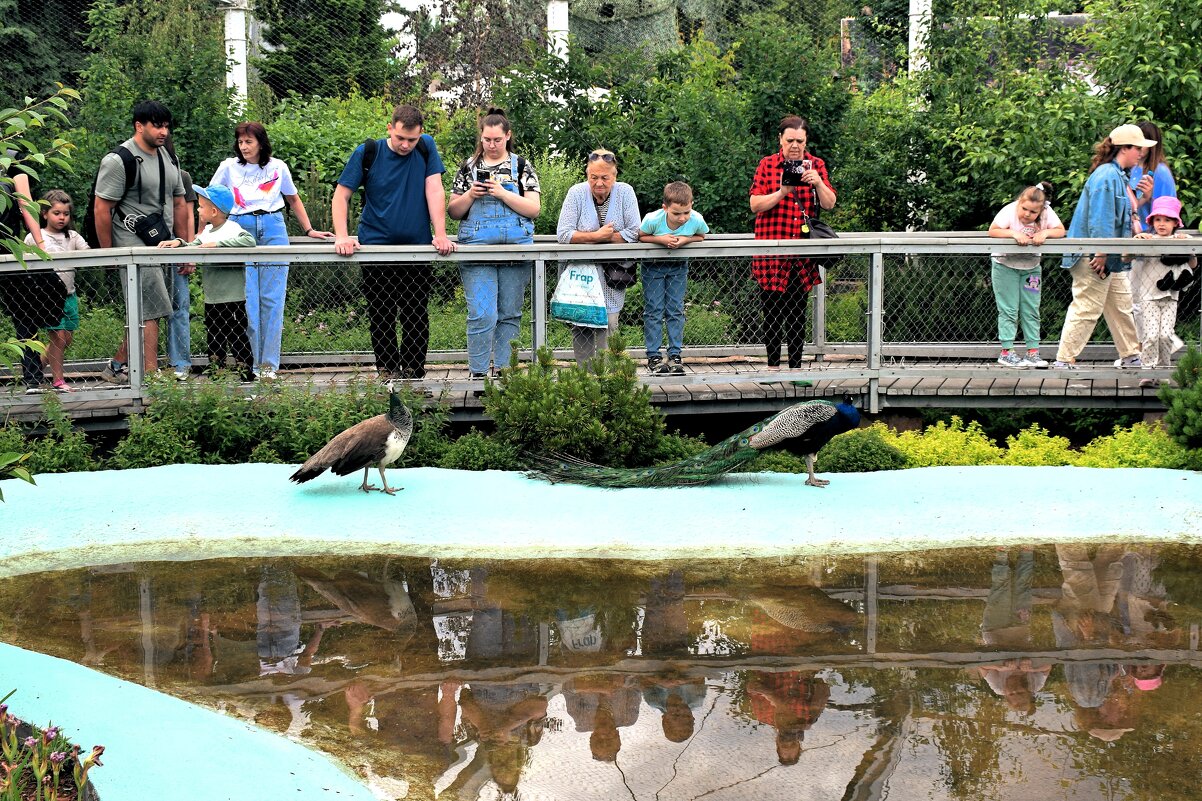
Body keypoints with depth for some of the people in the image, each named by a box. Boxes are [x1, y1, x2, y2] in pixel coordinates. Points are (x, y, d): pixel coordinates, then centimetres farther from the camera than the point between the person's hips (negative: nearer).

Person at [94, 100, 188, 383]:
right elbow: (102, 210, -10)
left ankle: (117, 366, 25)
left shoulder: (168, 158, 15)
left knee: (144, 311, 12)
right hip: (134, 245, -8)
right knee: (152, 309, -12)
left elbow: (178, 204, 20)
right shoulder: (119, 160, -10)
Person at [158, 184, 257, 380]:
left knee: (237, 340, -2)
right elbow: (193, 247, 13)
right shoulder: (207, 231, 11)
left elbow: (249, 241, -31)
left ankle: (247, 377, 5)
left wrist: (217, 243, -31)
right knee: (214, 342, 16)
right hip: (211, 299, 8)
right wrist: (180, 242, -8)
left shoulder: (232, 229, -15)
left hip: (233, 299, -8)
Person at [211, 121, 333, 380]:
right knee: (246, 299, -4)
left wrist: (309, 230, 16)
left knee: (272, 299, -2)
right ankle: (250, 364, 3)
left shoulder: (278, 167, 9)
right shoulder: (229, 167, 6)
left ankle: (269, 364, 3)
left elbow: (293, 199, 20)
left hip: (273, 230, 1)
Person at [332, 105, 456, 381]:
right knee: (381, 316, 1)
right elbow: (341, 195, -1)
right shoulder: (367, 153, -3)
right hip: (377, 246, -1)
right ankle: (388, 372, 10)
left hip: (418, 247, 1)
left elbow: (434, 190, -4)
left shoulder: (426, 148, 1)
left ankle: (414, 372, 13)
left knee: (417, 316, 3)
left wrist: (441, 235, -13)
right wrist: (342, 236, -14)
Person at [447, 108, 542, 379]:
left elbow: (534, 209, -1)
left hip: (516, 247, 1)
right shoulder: (469, 167, 11)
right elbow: (454, 212, 11)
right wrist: (470, 195, -8)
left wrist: (503, 194, -11)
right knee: (482, 314, -10)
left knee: (510, 314, 6)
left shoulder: (521, 167, 9)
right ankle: (477, 373, -4)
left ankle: (503, 370, 15)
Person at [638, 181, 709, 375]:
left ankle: (675, 355, 9)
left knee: (676, 310, 3)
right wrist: (660, 239, -32)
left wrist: (685, 240, -26)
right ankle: (653, 357, 4)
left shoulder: (696, 220, -26)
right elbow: (640, 236, -15)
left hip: (678, 266, 2)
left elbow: (701, 236, -5)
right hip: (653, 265, -2)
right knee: (654, 310, -1)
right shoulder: (653, 220, -32)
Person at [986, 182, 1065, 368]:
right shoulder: (1009, 211, -23)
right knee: (1009, 310, -2)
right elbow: (993, 230, -29)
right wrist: (1014, 233, -40)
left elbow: (1060, 230, -12)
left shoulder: (1047, 212, -14)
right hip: (1005, 264, -3)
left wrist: (1045, 232, -30)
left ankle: (1033, 352, 7)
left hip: (1031, 266, 3)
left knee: (1031, 310, 3)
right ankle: (1006, 352, 1)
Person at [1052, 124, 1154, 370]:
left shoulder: (1118, 176, 16)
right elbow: (1099, 218, -23)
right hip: (1093, 257, -11)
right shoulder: (1106, 176, -18)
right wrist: (1100, 253, -24)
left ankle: (1131, 356, 24)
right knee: (1086, 309, -7)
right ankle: (1064, 360, -3)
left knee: (1121, 305, 15)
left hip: (1109, 258, 11)